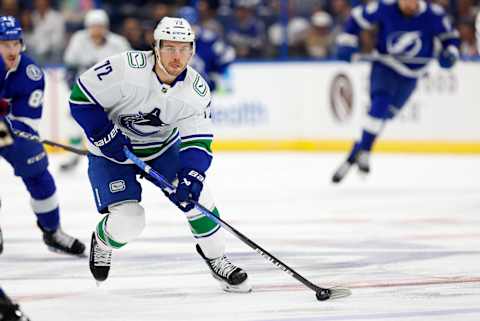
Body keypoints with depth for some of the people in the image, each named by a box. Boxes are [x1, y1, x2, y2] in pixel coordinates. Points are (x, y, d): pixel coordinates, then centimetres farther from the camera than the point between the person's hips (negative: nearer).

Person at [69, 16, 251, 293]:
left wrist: (192, 176, -32)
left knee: (196, 194, -10)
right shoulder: (126, 69, -31)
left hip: (163, 146, 4)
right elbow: (82, 97, -22)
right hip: (111, 149, -4)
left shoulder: (197, 90, -17)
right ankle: (102, 243, 21)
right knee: (128, 221, -16)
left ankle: (216, 258, 13)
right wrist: (106, 136, -25)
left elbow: (198, 141, -15)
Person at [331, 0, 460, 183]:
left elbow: (450, 37, 0)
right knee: (380, 102, -27)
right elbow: (357, 17, -1)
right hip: (384, 66, -2)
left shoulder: (433, 15, -14)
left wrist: (450, 54, -19)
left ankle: (353, 157, 6)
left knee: (385, 114, -2)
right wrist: (347, 42, -9)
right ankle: (364, 152, -24)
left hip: (410, 75, 2)